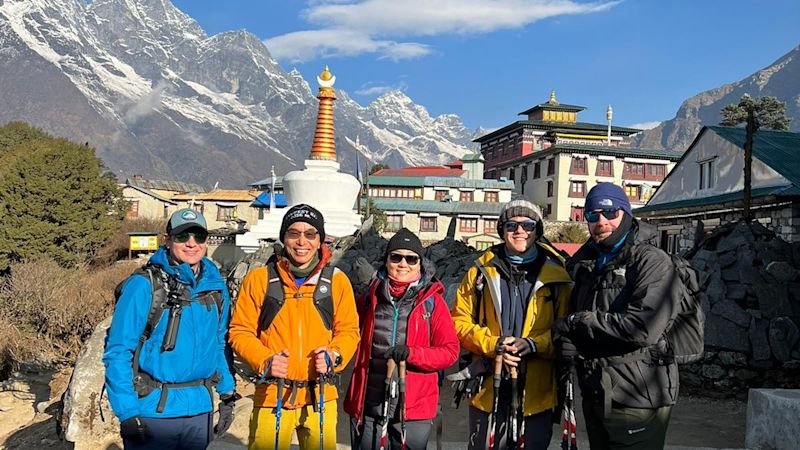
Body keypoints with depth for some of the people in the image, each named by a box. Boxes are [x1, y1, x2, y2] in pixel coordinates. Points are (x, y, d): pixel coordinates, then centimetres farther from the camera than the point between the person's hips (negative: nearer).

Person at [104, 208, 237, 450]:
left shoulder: (215, 286, 4)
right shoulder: (143, 285, -12)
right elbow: (117, 352, -12)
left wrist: (227, 396, 10)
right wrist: (127, 412, -16)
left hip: (200, 410, 5)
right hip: (153, 410, -5)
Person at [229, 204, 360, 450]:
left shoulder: (337, 280, 2)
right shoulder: (259, 279, -2)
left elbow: (348, 330, 8)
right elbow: (240, 331, 2)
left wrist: (333, 356, -11)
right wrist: (264, 359, -15)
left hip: (320, 397, 1)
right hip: (272, 396, -1)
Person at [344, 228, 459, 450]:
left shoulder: (432, 301, 0)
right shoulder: (371, 296, 8)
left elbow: (450, 351, -3)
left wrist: (411, 353, -17)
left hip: (414, 407, -2)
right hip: (368, 405, 2)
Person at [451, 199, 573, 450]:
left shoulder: (556, 276, 2)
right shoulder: (481, 272, 4)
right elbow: (459, 321, 3)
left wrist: (534, 344, -17)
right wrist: (492, 344, -13)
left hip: (537, 394, 0)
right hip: (488, 391, 0)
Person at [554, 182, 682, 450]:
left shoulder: (653, 263, -11)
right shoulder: (586, 266, 14)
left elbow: (644, 327, -24)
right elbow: (568, 315, 17)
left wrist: (581, 322, -16)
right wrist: (565, 339, -7)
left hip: (637, 401, -7)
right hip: (595, 397, 7)